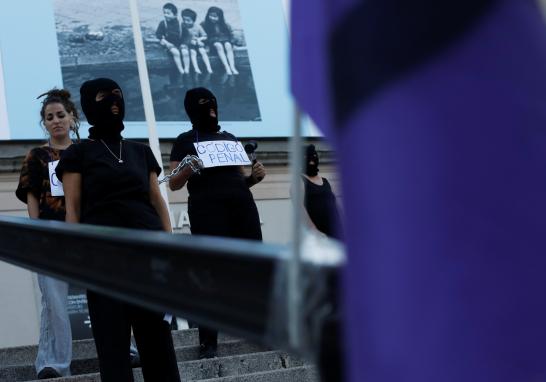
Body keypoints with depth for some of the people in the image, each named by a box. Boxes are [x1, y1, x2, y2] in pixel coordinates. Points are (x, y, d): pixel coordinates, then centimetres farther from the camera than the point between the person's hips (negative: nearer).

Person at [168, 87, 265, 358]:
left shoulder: (230, 138, 22)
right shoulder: (185, 140, 9)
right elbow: (174, 184, 2)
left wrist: (255, 177, 2)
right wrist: (189, 169, -18)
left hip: (241, 204, 4)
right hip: (207, 208, -4)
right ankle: (208, 342, -6)